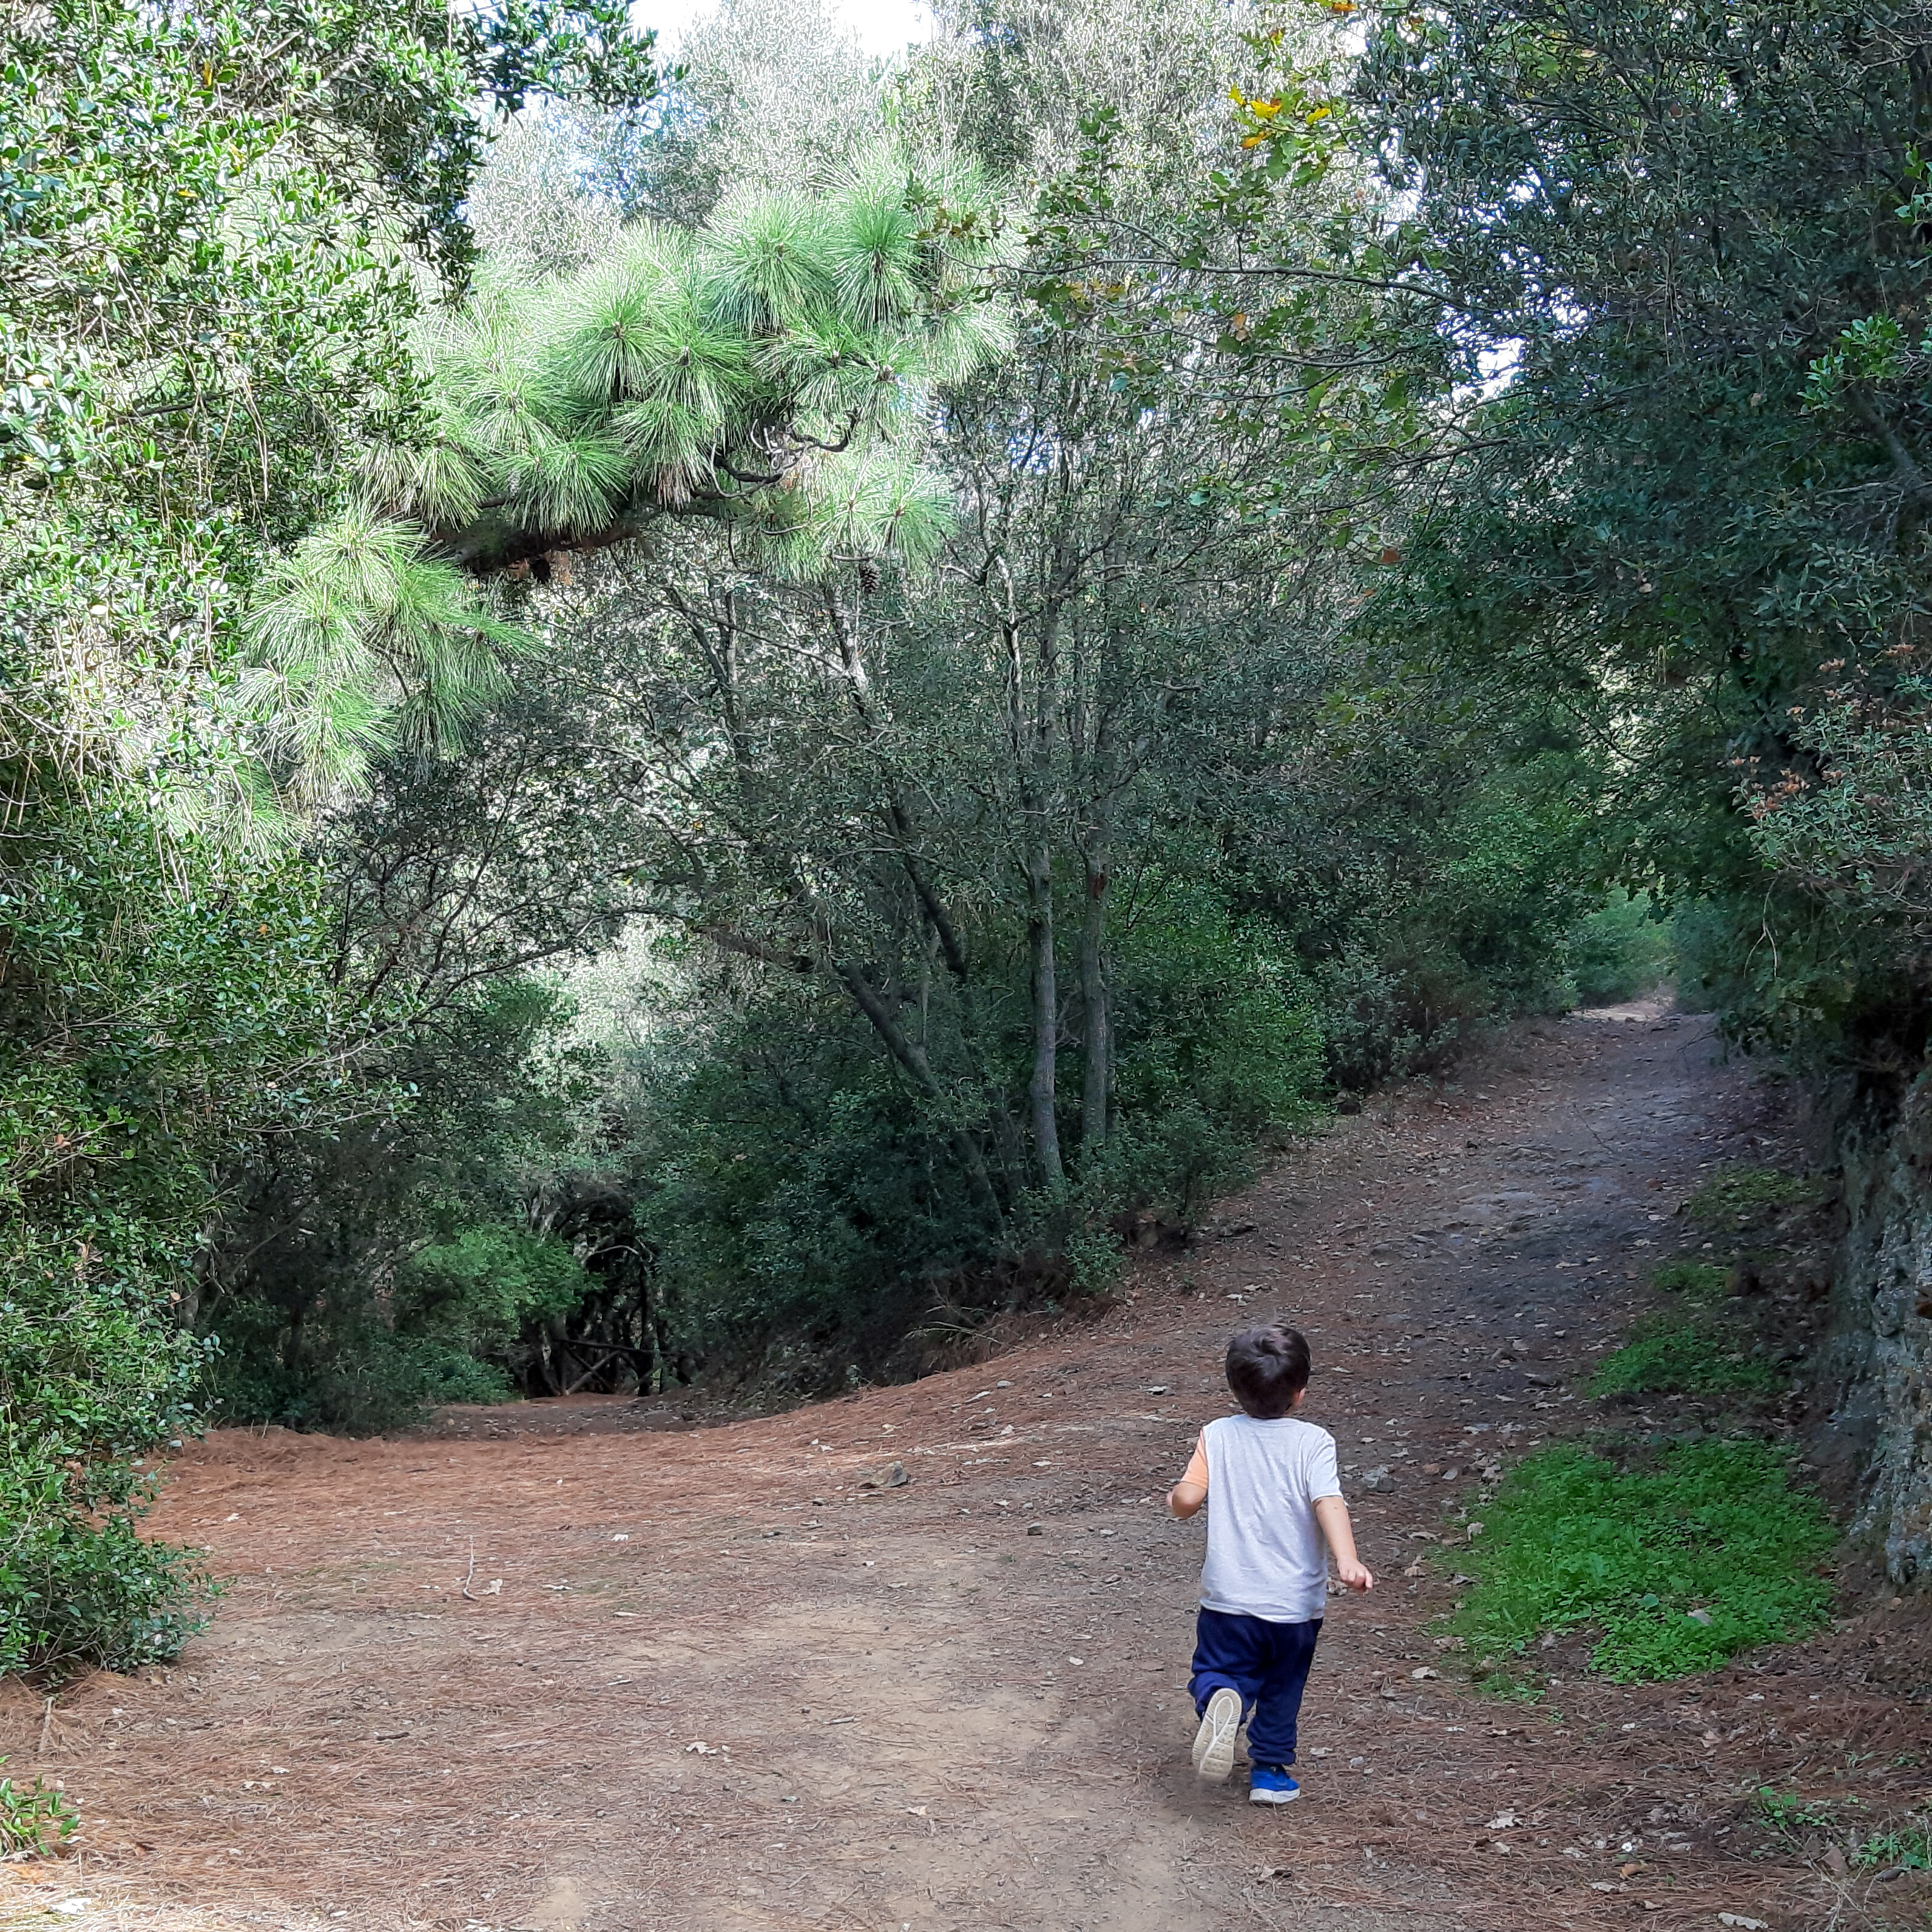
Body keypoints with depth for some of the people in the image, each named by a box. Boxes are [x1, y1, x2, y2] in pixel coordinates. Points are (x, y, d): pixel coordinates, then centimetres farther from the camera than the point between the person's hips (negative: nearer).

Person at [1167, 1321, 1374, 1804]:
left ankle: (1220, 1699, -20)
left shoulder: (1216, 1437, -3)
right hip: (1295, 1602, 0)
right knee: (1282, 1688, 21)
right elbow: (1328, 1502, -22)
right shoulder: (1312, 1441, -8)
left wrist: (1173, 1496, 14)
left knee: (1218, 1671, 12)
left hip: (1227, 1597, 0)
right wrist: (1347, 1560, -31)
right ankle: (1270, 1771, 25)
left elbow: (1186, 1499, -9)